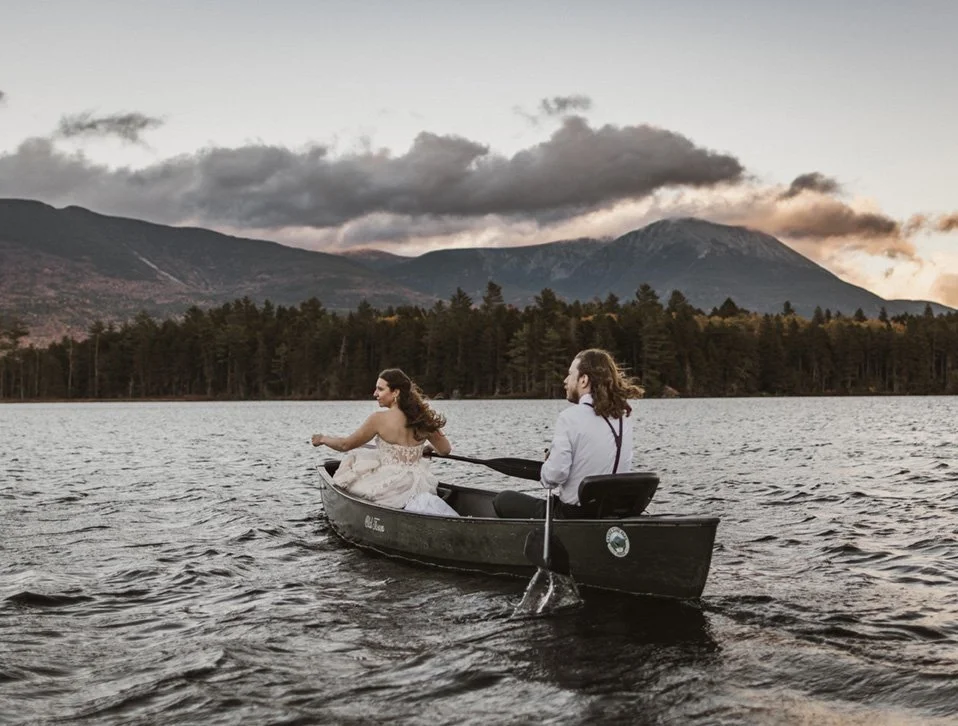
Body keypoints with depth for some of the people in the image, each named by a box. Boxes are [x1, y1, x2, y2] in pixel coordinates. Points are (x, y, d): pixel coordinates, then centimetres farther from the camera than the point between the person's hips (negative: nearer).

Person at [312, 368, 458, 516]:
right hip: (420, 485, 7)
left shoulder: (379, 419, -15)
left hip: (393, 489, -7)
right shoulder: (423, 418, -1)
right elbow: (445, 449, 8)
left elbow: (345, 444, -3)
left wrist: (323, 438, 16)